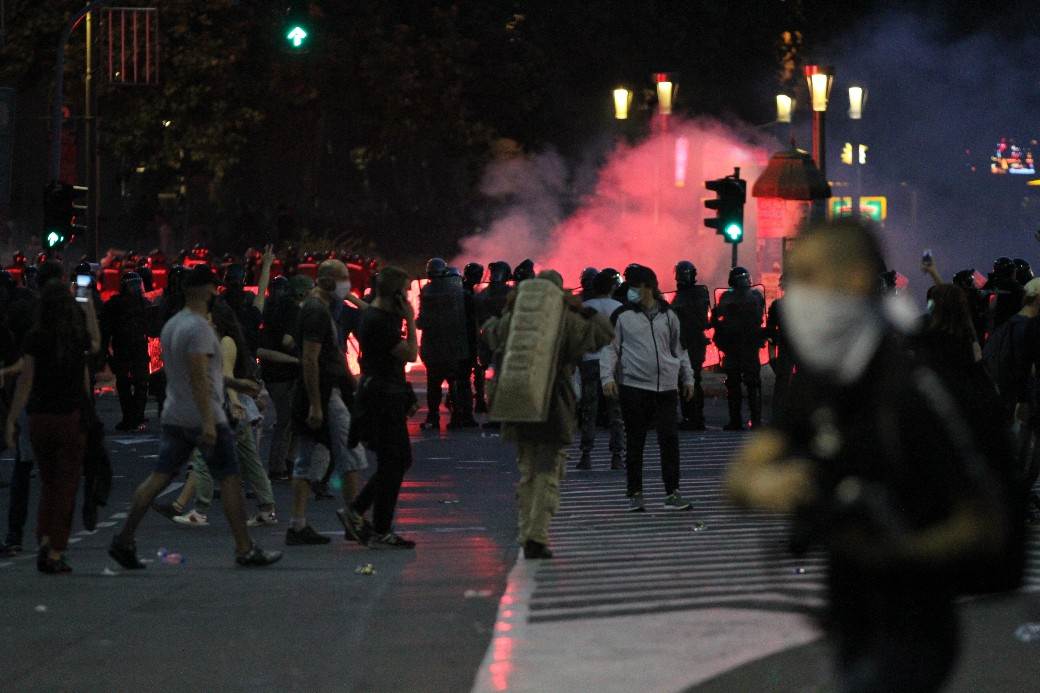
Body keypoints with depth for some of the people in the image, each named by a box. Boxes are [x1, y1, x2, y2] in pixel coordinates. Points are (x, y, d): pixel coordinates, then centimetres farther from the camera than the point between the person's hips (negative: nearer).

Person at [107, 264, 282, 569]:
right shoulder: (199, 328, -15)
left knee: (159, 478, 7)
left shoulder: (171, 325, 15)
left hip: (174, 417, 9)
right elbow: (199, 377, -23)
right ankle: (245, 549, 1)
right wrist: (208, 422, -27)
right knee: (230, 479, -1)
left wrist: (236, 383, 33)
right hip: (202, 417, -9)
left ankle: (124, 540, 1)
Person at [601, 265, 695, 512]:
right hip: (633, 387, -2)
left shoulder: (668, 315, 12)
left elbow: (679, 349, 20)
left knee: (669, 440, -2)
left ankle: (672, 493, 5)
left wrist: (688, 378, 17)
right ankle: (635, 494, 10)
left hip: (666, 387, 2)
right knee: (635, 443, 3)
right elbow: (610, 347, 2)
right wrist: (607, 376, -10)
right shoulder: (622, 316, 3)